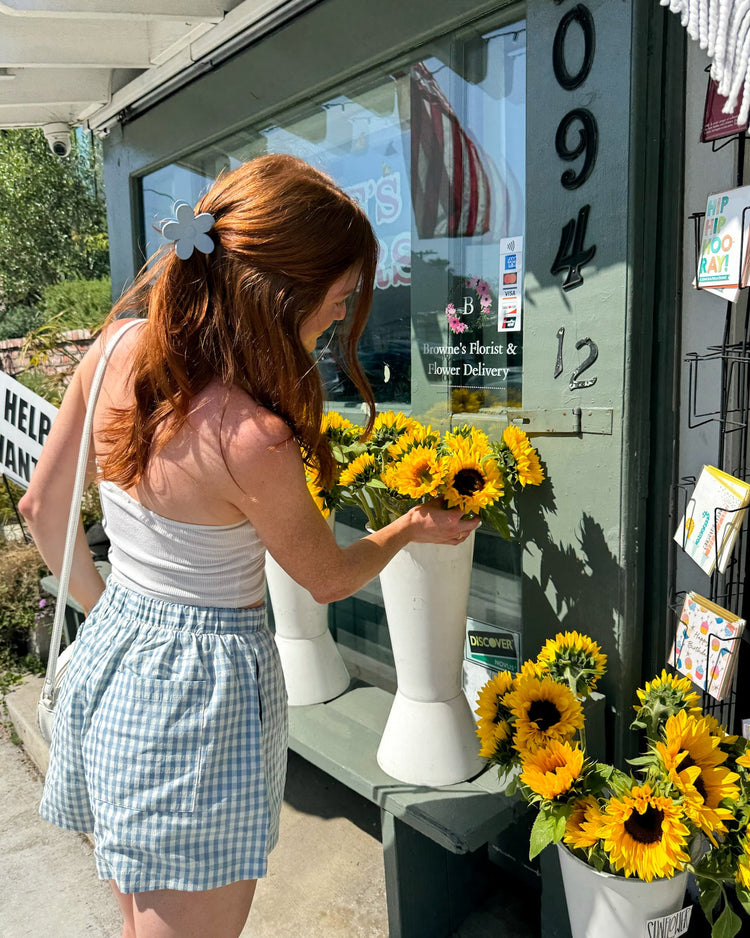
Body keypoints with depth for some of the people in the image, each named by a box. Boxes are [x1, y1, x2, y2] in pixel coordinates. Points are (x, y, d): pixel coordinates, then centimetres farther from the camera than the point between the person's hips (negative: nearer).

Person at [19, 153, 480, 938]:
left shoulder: (119, 344, -8)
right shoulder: (251, 441, -29)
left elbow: (42, 506, 4)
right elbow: (328, 580, -10)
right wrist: (410, 528, 9)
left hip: (107, 656, 8)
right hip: (200, 690, -7)